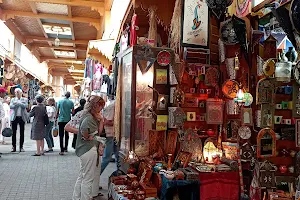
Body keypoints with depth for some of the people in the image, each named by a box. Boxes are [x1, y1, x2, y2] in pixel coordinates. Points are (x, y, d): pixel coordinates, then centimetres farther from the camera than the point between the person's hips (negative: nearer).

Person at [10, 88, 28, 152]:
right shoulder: (13, 99, 11)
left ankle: (21, 147, 7)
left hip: (22, 118, -1)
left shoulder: (25, 99, 8)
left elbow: (25, 106, -10)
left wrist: (18, 103, -18)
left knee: (22, 133, 1)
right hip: (14, 117, 1)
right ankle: (14, 147, 8)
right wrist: (16, 104, -20)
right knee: (14, 132, 1)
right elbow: (11, 106, -4)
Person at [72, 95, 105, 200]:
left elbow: (99, 132, 11)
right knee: (88, 179, 0)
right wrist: (87, 137, -20)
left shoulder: (93, 117, 12)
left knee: (82, 176, 20)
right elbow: (84, 129, -39)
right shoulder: (89, 117, -18)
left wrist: (101, 120, 1)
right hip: (89, 149, -11)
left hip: (85, 150, 11)